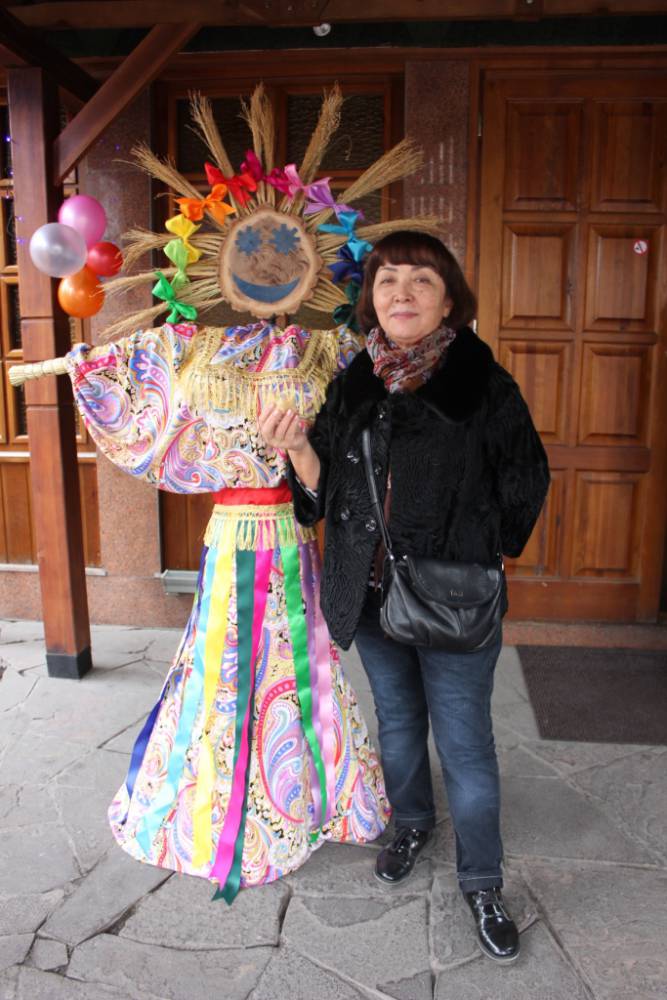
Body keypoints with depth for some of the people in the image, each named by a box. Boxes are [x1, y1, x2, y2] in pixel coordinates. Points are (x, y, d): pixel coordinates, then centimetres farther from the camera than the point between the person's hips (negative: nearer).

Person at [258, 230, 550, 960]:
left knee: (464, 743, 7)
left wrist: (472, 549, -5)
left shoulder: (484, 385, -11)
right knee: (397, 721, 22)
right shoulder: (352, 386, 1)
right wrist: (299, 447, -16)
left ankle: (482, 884, 30)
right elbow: (322, 491, 2)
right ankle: (413, 825, 49)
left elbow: (524, 485, -4)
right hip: (372, 592, 4)